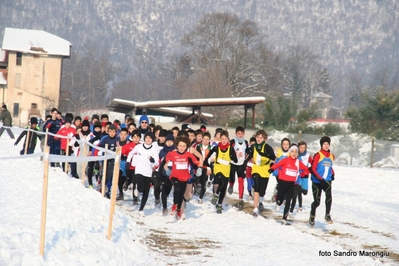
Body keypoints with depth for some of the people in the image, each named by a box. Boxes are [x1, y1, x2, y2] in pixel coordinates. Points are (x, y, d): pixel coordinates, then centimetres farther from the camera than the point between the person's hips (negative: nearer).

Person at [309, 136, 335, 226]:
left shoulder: (331, 156, 9)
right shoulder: (318, 155, -7)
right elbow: (313, 169, -11)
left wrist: (332, 174, 11)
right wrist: (320, 179, -22)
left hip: (327, 181, 3)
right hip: (317, 181, -3)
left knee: (329, 196, -25)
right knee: (317, 201, 5)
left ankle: (327, 215, -19)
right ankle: (312, 216, 31)